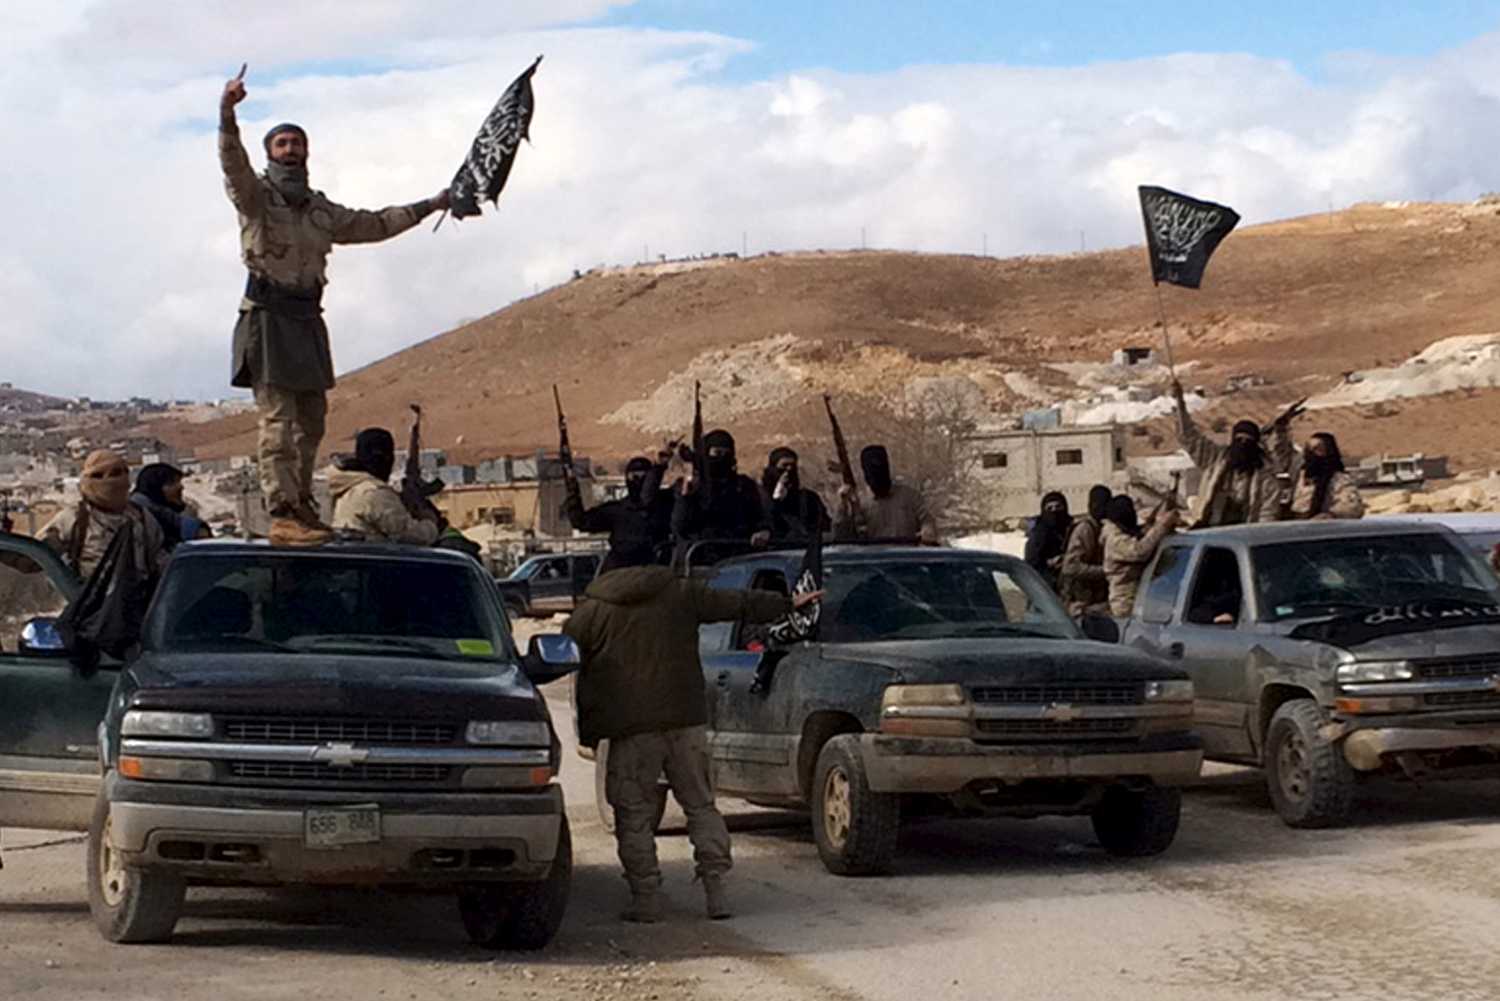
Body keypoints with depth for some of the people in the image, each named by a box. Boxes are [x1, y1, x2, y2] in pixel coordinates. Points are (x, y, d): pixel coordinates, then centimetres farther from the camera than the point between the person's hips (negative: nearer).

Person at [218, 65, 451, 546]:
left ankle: (300, 503, 20)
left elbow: (373, 224, 31)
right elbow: (232, 161, -18)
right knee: (278, 418, -13)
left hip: (306, 320, 7)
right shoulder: (256, 196, 1)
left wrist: (427, 207, 34)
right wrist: (227, 111, -35)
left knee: (311, 420, 9)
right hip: (268, 316, -7)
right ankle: (282, 514, -18)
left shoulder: (321, 211, 20)